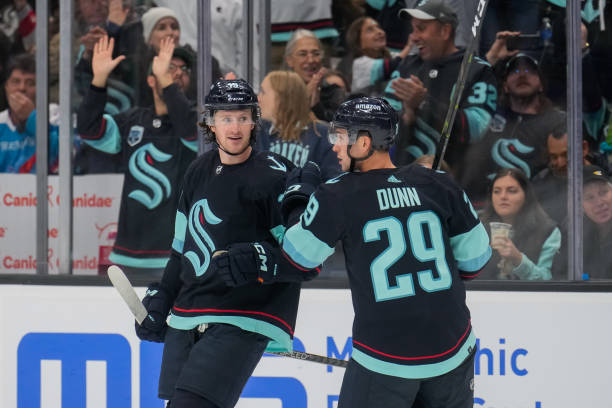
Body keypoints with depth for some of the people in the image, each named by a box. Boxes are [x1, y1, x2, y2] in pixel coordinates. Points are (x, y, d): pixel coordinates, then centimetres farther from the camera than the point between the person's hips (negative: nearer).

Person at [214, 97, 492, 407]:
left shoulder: (338, 196, -9)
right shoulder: (437, 185, 0)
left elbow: (296, 262, 0)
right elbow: (474, 258, 7)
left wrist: (297, 198, 14)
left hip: (386, 358, -3)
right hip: (452, 347, 3)